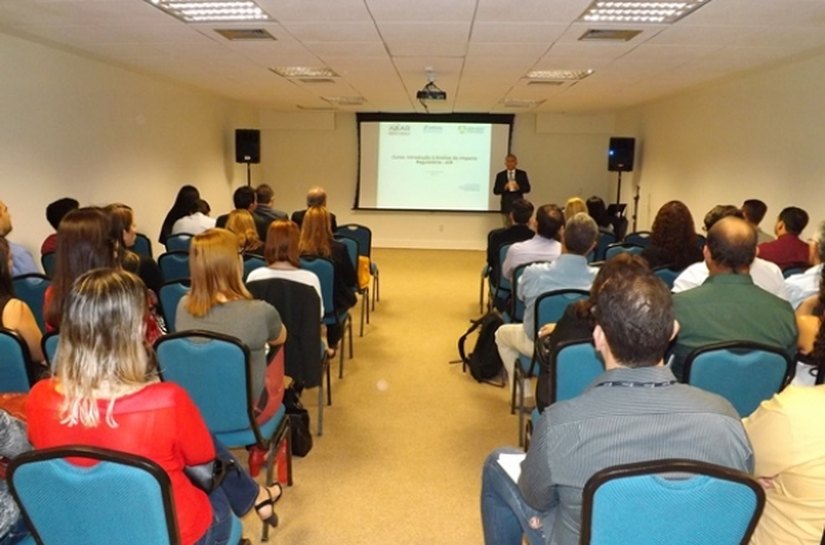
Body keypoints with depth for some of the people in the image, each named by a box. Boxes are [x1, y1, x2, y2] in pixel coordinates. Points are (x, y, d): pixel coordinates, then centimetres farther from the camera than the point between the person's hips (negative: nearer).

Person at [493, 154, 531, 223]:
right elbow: (495, 191, 2)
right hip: (506, 205, 1)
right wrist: (504, 188, -15)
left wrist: (519, 187, -15)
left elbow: (527, 189, 4)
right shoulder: (500, 175, 6)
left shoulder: (522, 174, 7)